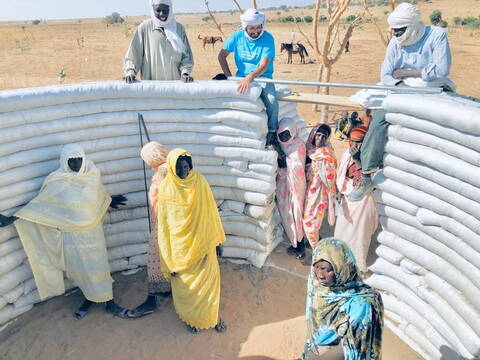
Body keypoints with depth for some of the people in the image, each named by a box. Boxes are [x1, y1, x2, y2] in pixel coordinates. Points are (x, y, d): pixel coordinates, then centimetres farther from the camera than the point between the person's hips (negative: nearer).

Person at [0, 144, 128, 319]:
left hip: (92, 231, 1)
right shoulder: (57, 181, -10)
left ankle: (109, 302, 18)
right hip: (72, 233, -1)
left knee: (98, 266, 6)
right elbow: (39, 203, -6)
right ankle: (89, 298, 32)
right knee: (80, 267, 11)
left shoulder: (92, 175, -5)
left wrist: (109, 201, 31)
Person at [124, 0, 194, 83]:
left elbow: (186, 53, 8)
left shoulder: (178, 28, 7)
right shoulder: (145, 27, 1)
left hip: (175, 82, 2)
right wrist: (130, 72, -11)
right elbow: (134, 52, 1)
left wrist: (185, 72, -7)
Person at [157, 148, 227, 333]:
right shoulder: (165, 189, -12)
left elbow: (211, 213, 0)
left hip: (202, 243, 1)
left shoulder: (200, 182, -9)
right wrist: (169, 261, -6)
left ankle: (212, 315, 37)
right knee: (185, 284, 15)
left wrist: (217, 241, 4)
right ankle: (190, 317, 41)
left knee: (209, 280, 11)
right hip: (180, 248, -1)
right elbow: (163, 224, -8)